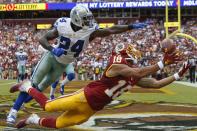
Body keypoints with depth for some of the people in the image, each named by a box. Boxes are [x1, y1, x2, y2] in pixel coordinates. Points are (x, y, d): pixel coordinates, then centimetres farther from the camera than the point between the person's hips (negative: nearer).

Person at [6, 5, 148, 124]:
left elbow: (111, 30, -26)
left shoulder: (90, 31, -25)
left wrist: (131, 26, -32)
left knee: (41, 88, 10)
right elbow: (43, 39, -19)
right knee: (33, 83, -6)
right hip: (51, 57, -2)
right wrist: (52, 49, -38)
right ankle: (14, 111, 2)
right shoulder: (63, 26, -27)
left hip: (62, 65, 2)